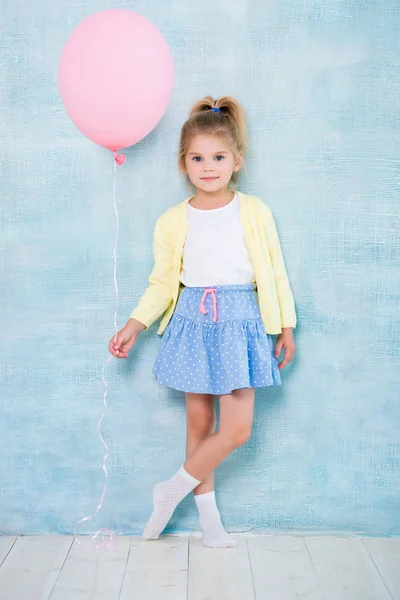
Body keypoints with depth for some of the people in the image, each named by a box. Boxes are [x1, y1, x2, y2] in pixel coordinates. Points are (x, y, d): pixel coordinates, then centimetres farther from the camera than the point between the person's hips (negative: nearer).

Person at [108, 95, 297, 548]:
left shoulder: (254, 212, -2)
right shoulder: (173, 221, 1)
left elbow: (275, 273, 3)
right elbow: (162, 281, 6)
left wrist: (285, 328, 5)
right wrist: (135, 325, -2)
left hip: (239, 323, 0)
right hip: (192, 322, 1)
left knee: (237, 428, -6)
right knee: (198, 422, 9)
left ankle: (172, 491, 15)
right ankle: (208, 515, 26)